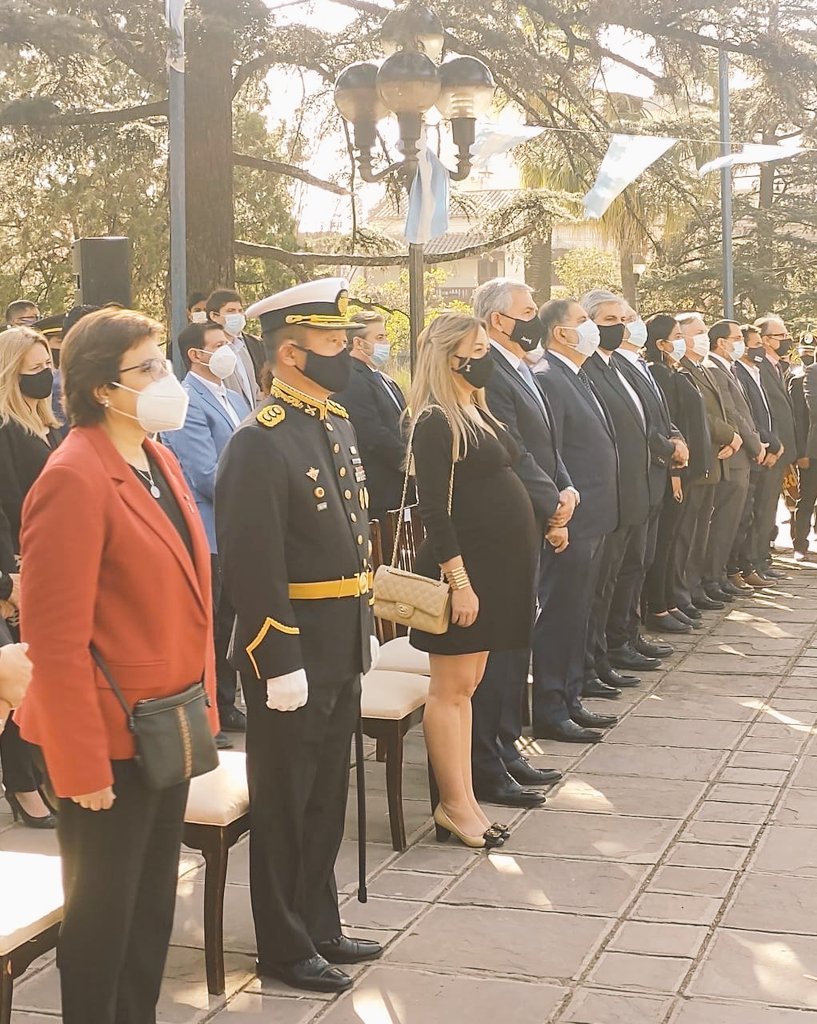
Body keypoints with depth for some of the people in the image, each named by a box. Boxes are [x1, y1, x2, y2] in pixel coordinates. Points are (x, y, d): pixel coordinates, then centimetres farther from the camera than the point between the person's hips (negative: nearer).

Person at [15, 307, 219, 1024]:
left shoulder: (160, 462, 8)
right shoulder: (74, 480, -19)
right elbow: (55, 638, -21)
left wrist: (198, 704, 12)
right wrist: (83, 767, -20)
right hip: (113, 741, -8)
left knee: (153, 907, 19)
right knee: (102, 913, 7)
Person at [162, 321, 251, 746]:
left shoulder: (235, 399, 14)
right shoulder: (187, 403, -14)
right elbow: (207, 475, -20)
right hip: (207, 535, -8)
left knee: (226, 625, 16)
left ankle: (223, 706, 26)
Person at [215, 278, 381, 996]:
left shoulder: (336, 424, 9)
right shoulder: (260, 444, -20)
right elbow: (251, 568, -22)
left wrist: (364, 630, 17)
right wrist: (280, 666, -21)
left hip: (342, 649, 9)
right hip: (292, 654, -9)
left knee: (328, 799, 19)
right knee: (286, 805, 7)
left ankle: (320, 928, 33)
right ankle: (285, 948, 21)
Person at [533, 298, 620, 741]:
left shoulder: (579, 379, 16)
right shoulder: (547, 380, -16)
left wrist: (602, 514, 18)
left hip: (592, 521, 10)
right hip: (570, 521, -10)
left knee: (577, 614, 16)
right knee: (559, 615, -4)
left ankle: (570, 699, 24)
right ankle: (550, 711, 3)